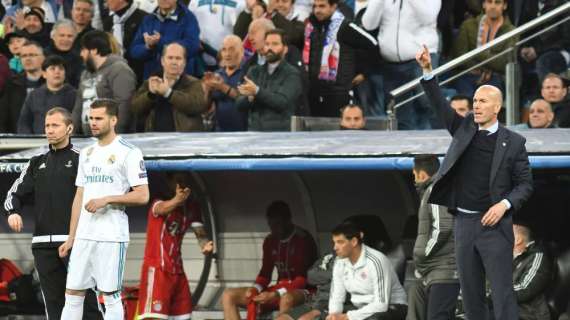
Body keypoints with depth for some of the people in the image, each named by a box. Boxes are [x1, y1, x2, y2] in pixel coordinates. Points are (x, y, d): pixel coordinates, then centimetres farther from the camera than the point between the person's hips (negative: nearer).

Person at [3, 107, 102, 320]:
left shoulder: (80, 160, 1)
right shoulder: (37, 164, 18)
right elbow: (15, 194, 17)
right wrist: (13, 212, -5)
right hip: (43, 244, 5)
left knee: (87, 299, -8)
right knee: (53, 302, 6)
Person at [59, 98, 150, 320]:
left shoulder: (128, 153, -5)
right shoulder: (87, 154, 16)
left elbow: (142, 196, -10)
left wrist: (107, 200, -17)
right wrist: (71, 238, 15)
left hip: (112, 237, -7)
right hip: (84, 235, 7)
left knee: (111, 296, -3)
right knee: (73, 293, 5)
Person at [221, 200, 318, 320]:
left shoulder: (303, 239, -9)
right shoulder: (270, 241, 11)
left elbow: (304, 278, -15)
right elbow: (265, 273, 13)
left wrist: (276, 295, -27)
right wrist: (255, 289, -11)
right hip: (278, 290, 7)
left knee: (286, 300, -45)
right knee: (228, 296, -9)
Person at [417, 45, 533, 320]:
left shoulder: (513, 142, -1)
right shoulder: (465, 129, 9)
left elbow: (525, 184, 0)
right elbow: (439, 105, -1)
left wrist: (504, 204, -17)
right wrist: (427, 71, -15)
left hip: (494, 225, -4)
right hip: (464, 223, 4)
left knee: (502, 293, -8)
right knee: (471, 294, 7)